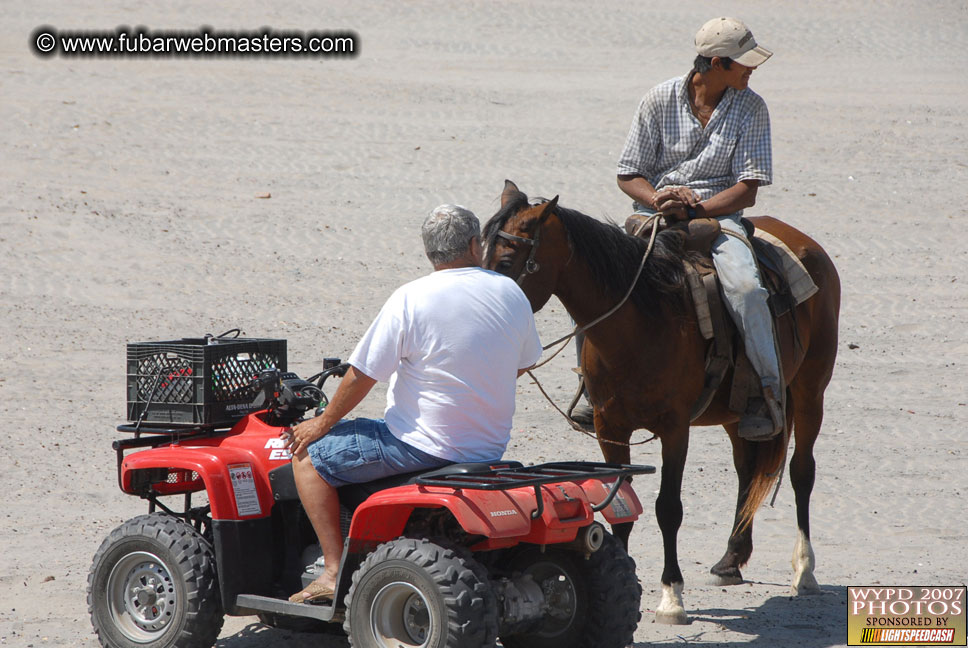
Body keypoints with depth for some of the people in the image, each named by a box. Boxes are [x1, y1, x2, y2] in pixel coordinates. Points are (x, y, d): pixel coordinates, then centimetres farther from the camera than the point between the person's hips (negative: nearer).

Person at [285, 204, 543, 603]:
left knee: (309, 456, 7)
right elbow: (524, 363, 15)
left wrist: (323, 422, 3)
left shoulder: (411, 299, -16)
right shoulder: (511, 294, 0)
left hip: (424, 447, -7)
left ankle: (335, 570, -1)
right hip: (490, 447, 7)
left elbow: (362, 376, -13)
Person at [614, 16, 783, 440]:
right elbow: (628, 176, 4)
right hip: (653, 213, 1)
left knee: (745, 287, -32)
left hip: (716, 215, -1)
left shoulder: (750, 108, 0)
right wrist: (658, 198, -18)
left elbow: (747, 190, -5)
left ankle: (771, 392, -17)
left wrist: (693, 210, -19)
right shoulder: (660, 100, 0)